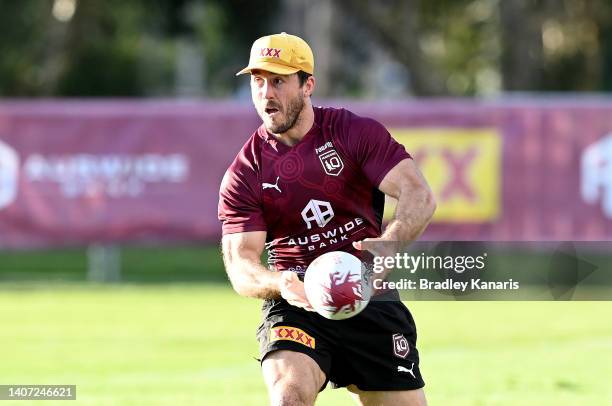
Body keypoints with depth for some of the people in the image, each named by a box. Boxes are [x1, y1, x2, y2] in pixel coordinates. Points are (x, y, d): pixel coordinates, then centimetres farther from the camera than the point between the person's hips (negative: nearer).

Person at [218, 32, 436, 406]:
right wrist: (279, 284, -31)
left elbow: (419, 195, -12)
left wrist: (390, 243, -34)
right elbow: (241, 262, -7)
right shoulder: (243, 175, 0)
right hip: (295, 303, -1)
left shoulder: (355, 132, -1)